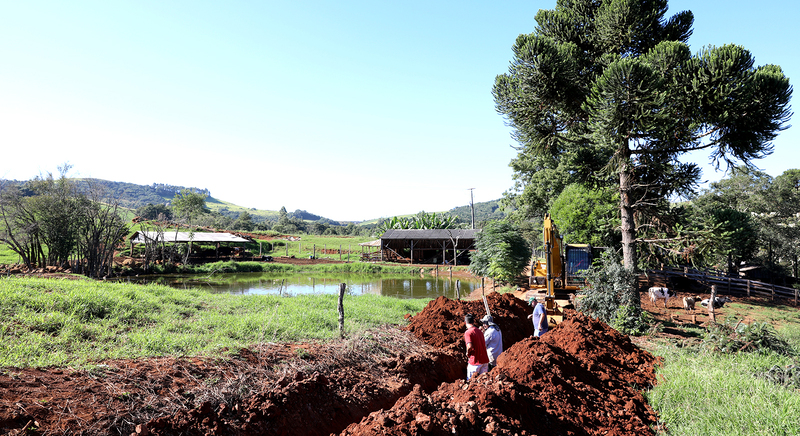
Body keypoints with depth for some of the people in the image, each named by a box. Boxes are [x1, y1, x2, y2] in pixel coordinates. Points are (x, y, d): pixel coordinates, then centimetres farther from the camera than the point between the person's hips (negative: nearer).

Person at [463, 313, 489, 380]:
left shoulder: (468, 332, -13)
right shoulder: (479, 331, 11)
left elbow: (470, 346, -26)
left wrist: (468, 353, -7)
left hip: (475, 362, -7)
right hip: (485, 360, 7)